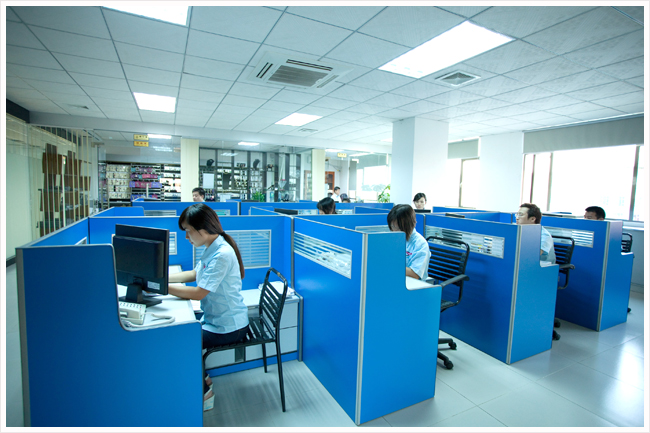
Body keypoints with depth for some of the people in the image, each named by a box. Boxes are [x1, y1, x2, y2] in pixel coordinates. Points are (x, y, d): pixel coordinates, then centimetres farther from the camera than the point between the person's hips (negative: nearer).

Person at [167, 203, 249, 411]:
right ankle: (202, 379, 25)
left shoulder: (222, 255, -27)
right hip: (215, 318, 9)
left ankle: (203, 391, 16)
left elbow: (199, 293, -26)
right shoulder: (212, 248, 3)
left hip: (228, 327, -9)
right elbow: (195, 274, 15)